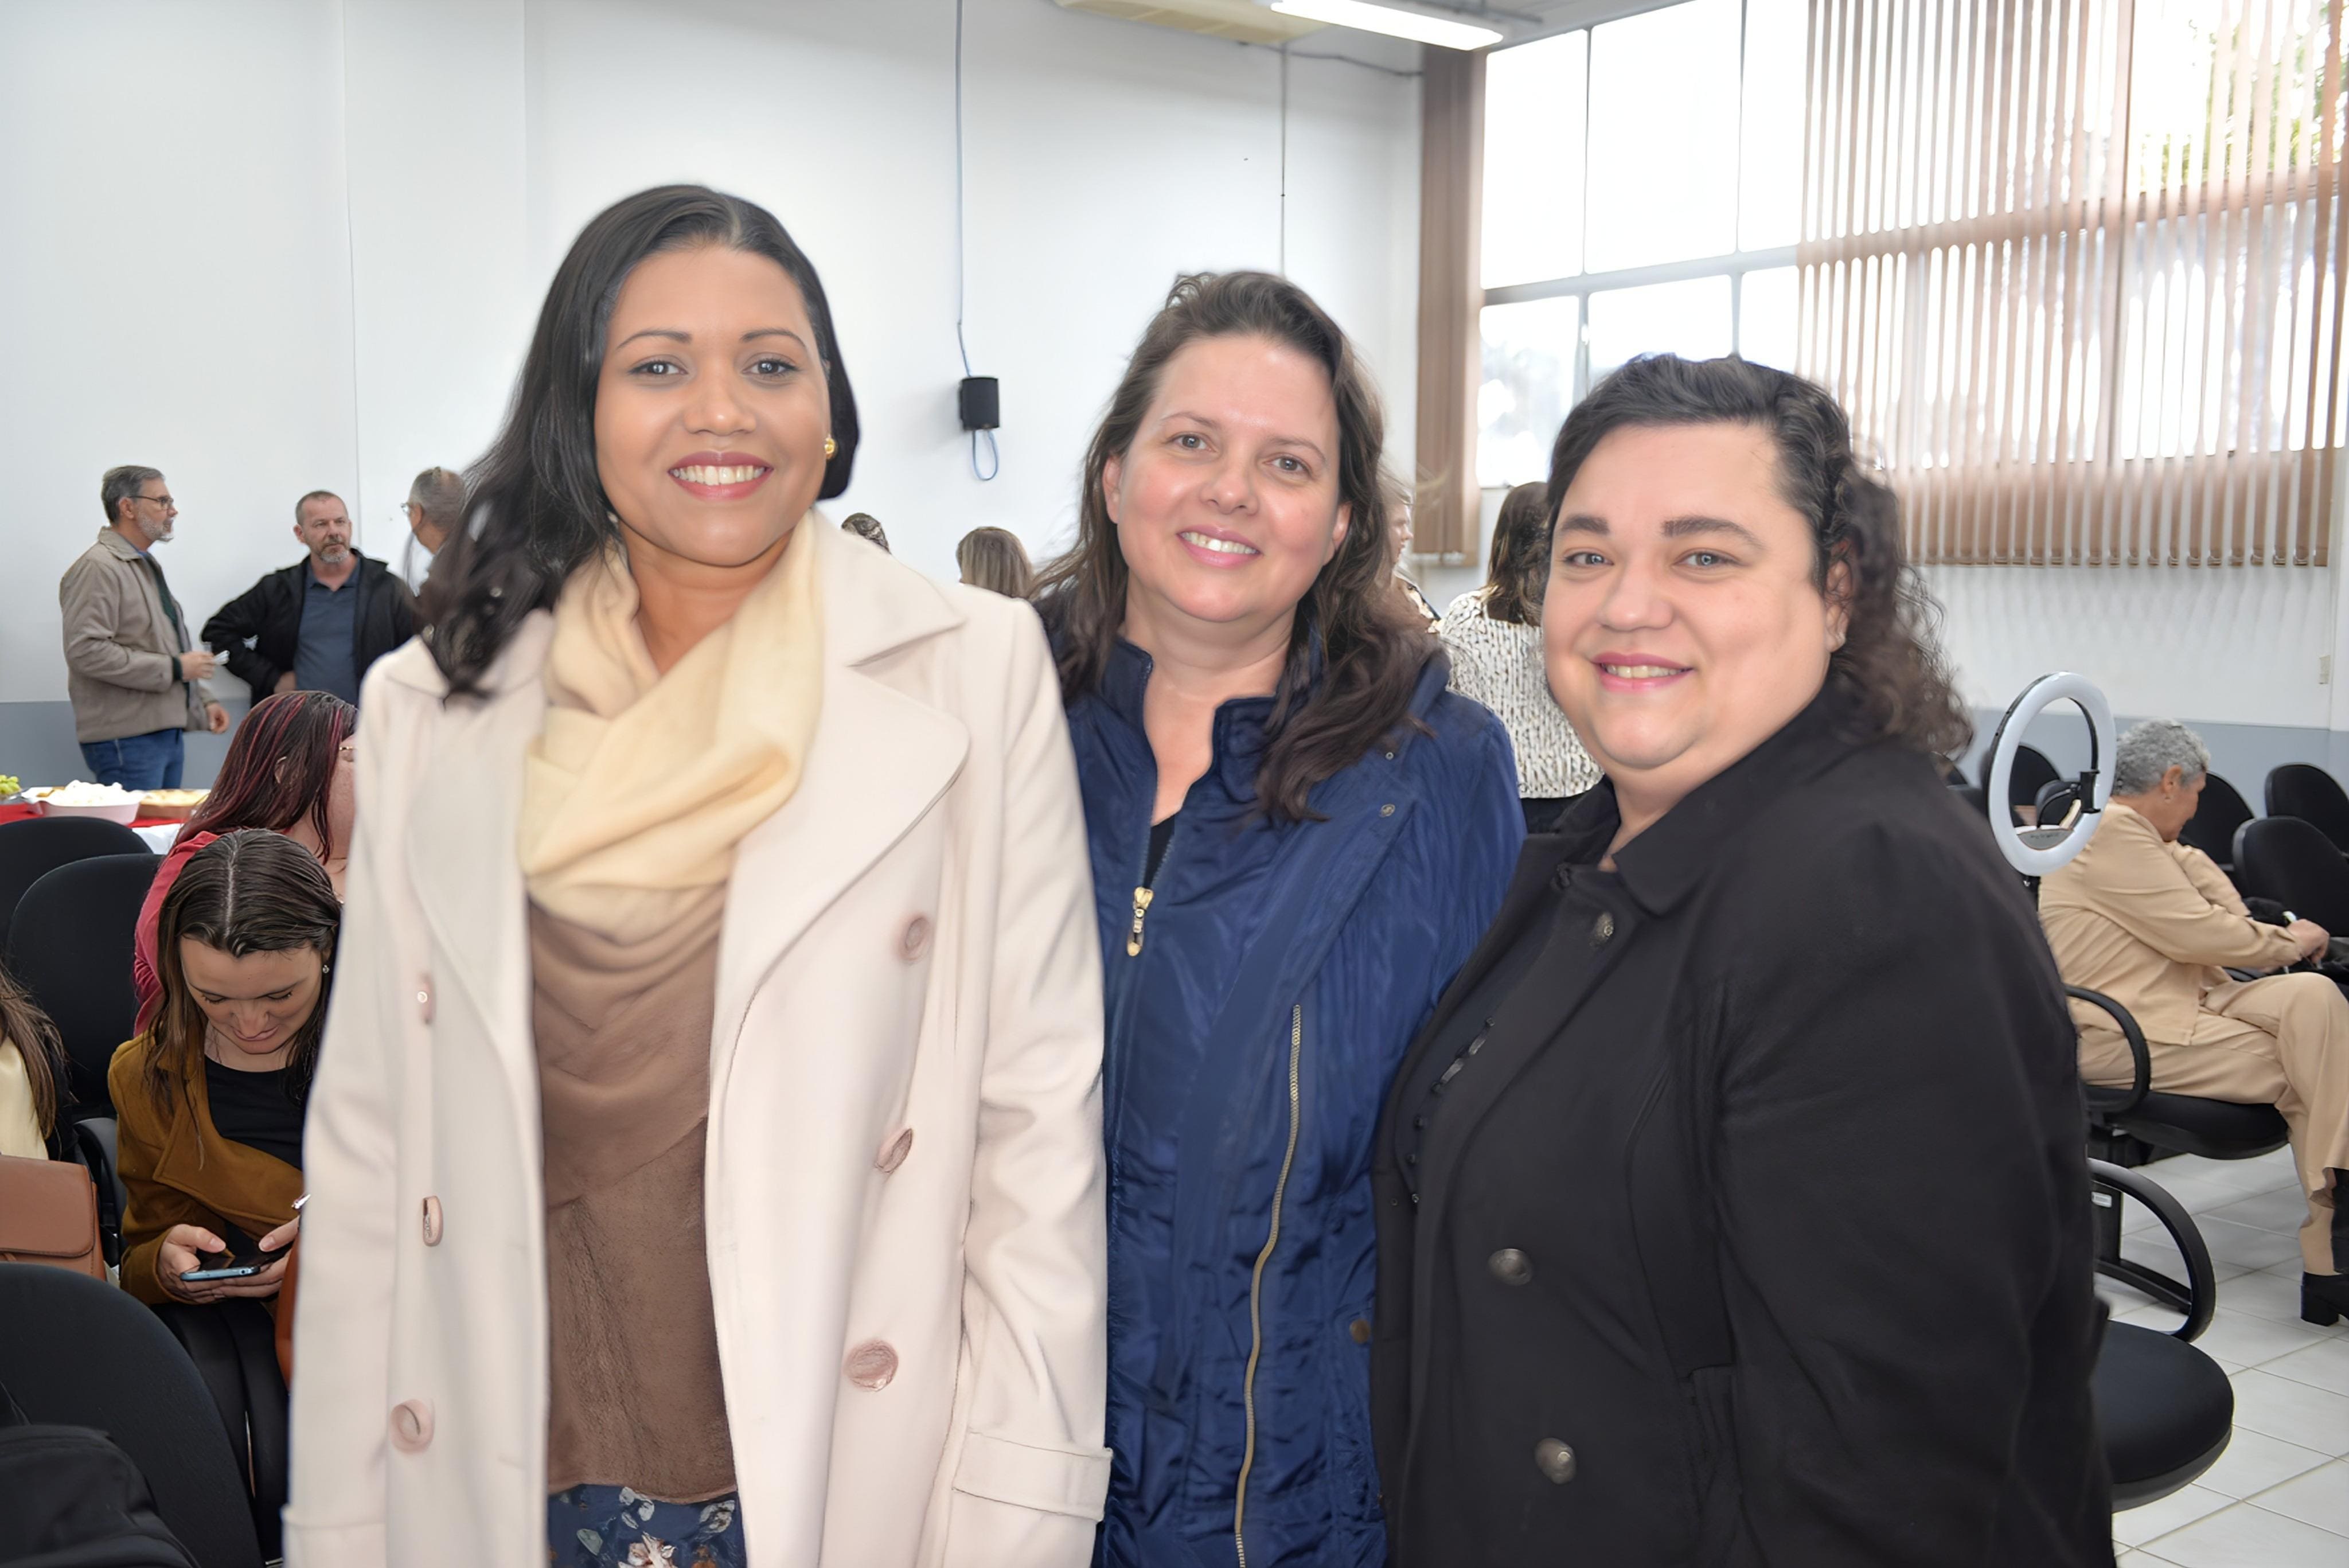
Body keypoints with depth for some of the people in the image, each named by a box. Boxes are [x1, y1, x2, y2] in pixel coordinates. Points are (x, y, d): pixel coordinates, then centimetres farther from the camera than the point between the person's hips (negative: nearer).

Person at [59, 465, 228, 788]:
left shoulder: (148, 565, 21)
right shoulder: (98, 568, -11)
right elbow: (86, 651, -21)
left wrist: (202, 702, 16)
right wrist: (174, 668, -18)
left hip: (168, 731, 9)